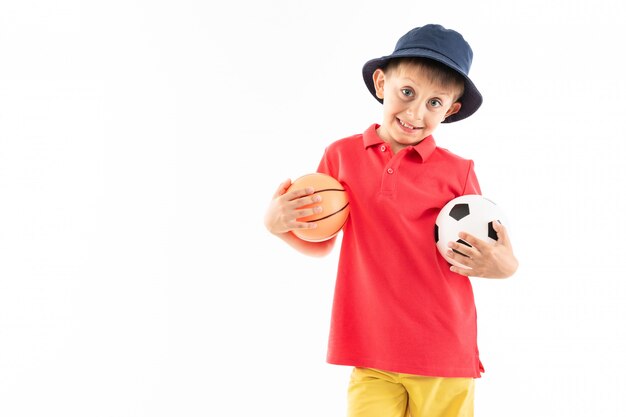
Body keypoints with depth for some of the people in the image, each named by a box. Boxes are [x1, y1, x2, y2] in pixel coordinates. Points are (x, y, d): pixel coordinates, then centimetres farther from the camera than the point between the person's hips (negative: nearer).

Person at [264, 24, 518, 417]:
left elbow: (484, 254, 6)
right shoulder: (342, 155, 4)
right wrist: (278, 224, -4)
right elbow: (320, 244, 14)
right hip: (371, 358, 1)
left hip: (446, 361, -1)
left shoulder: (457, 171, -2)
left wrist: (504, 267, -16)